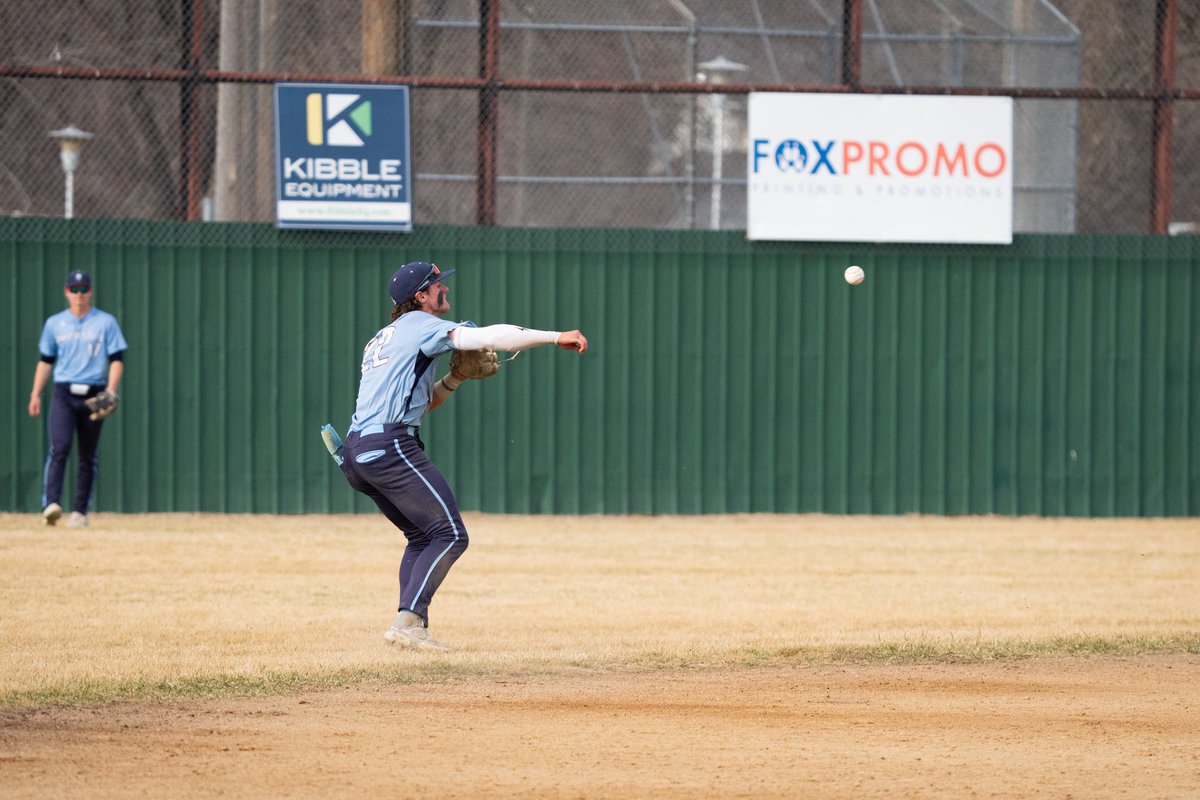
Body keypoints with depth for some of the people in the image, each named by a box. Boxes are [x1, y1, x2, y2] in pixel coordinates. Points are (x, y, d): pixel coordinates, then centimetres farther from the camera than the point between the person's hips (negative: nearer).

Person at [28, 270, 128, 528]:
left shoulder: (106, 322, 5)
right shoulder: (55, 323, 11)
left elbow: (117, 359, 2)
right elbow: (46, 361, 17)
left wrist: (111, 391, -12)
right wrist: (36, 394, 9)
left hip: (93, 395, 0)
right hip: (63, 393, 0)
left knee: (88, 456, 3)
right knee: (59, 448, -17)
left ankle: (80, 511, 10)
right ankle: (51, 504, -26)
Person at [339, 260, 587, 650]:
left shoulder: (383, 338, 28)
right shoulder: (421, 324, 0)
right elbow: (489, 337, -12)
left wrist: (456, 376, 19)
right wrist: (556, 337, -11)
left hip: (355, 453, 9)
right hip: (390, 446, -9)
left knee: (421, 536, 19)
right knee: (448, 534, -9)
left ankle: (411, 629, 9)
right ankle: (407, 622, -19)